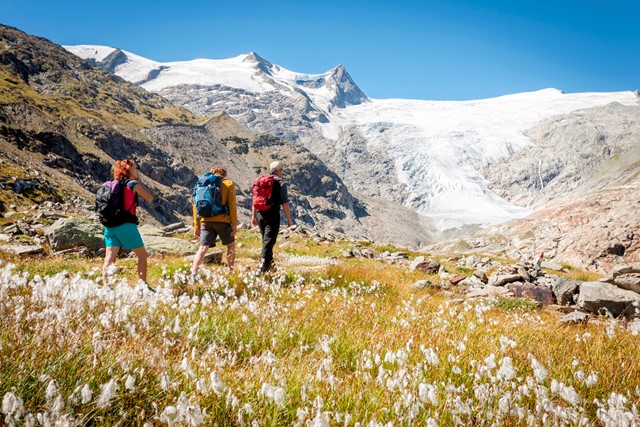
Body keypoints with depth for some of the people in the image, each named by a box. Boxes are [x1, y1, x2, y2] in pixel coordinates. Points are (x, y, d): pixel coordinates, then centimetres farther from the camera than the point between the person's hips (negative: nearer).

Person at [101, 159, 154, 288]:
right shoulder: (134, 184, -3)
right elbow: (150, 198, 6)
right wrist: (139, 181, 11)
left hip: (110, 226, 5)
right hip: (126, 226, -5)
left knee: (109, 258, 2)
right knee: (142, 255, 9)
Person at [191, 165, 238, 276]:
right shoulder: (228, 184, 6)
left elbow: (196, 206, 11)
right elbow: (232, 205, -4)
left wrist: (197, 226, 15)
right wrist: (234, 224, -3)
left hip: (206, 221, 3)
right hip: (222, 220, -2)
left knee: (203, 248, 3)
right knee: (231, 245, 17)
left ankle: (193, 274, -12)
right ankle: (231, 272, 20)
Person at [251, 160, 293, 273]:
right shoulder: (281, 183, -4)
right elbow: (285, 203, -9)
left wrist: (253, 216, 19)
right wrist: (289, 220, -4)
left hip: (260, 214, 6)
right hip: (273, 214, -6)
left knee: (266, 240, 19)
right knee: (269, 241, -5)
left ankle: (269, 264, 30)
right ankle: (263, 267, -14)